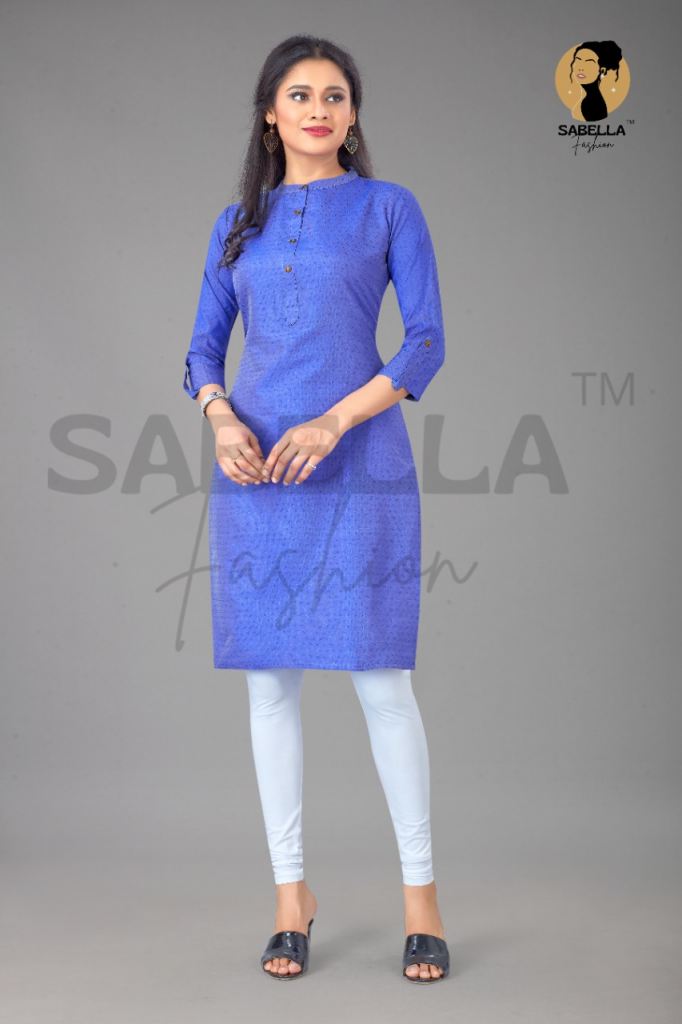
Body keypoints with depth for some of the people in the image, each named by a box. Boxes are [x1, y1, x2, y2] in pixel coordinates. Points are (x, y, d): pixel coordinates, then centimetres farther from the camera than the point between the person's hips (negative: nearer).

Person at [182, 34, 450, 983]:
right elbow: (204, 348, 13)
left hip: (359, 472, -3)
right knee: (270, 682, 5)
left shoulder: (389, 207, 6)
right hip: (256, 474, 3)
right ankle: (292, 893, 17)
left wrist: (334, 422, -15)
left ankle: (421, 896, 11)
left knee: (382, 683, -3)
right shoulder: (237, 224, 15)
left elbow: (427, 341, -2)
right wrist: (221, 419, -9)